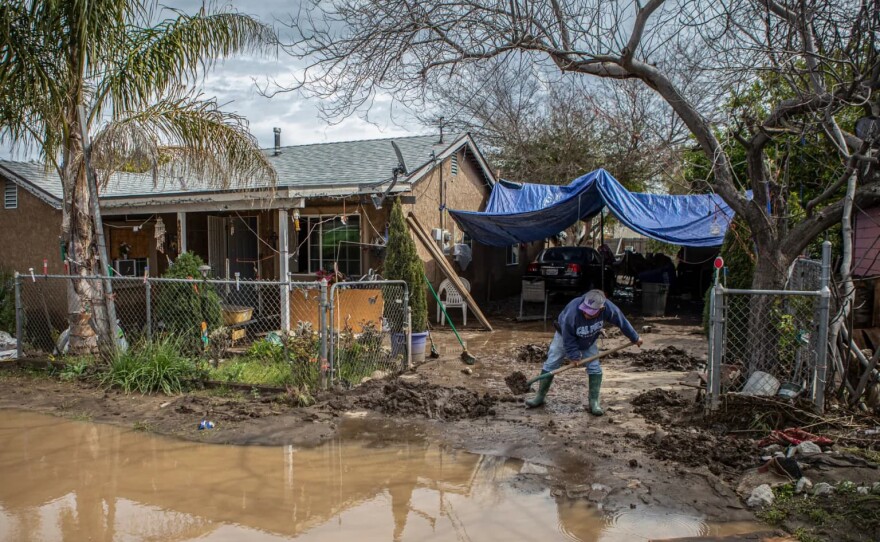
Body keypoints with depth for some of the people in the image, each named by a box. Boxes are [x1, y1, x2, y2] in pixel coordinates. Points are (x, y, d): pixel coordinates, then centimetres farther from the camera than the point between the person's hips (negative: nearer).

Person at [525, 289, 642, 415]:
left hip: (588, 341, 3)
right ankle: (540, 397, 12)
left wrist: (635, 338, -3)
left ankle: (594, 403, 5)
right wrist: (574, 355, -24)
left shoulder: (608, 308, -34)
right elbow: (568, 339, -30)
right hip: (565, 337, -3)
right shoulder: (572, 312, -44)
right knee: (550, 365, -2)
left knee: (595, 369, -7)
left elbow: (622, 321, -14)